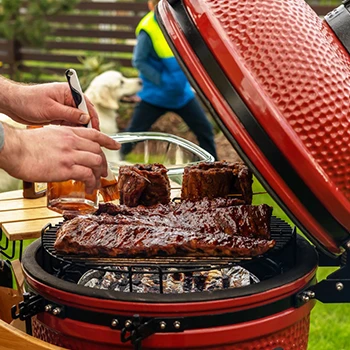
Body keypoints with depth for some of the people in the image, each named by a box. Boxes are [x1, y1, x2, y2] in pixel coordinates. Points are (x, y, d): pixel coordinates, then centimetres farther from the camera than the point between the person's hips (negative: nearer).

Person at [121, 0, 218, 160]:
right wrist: (160, 80, -20)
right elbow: (138, 61, -17)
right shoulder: (148, 30, -20)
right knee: (133, 133, 2)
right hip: (156, 94, -5)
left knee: (205, 129, 5)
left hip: (182, 92, 5)